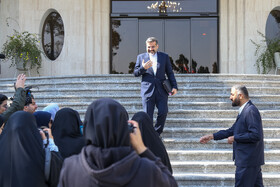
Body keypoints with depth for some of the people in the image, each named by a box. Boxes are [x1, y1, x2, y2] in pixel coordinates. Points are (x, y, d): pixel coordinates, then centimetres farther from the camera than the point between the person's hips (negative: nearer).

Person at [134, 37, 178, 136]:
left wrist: (174, 86, 2)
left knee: (163, 113, -5)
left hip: (161, 90, 1)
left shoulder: (164, 57, 11)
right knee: (148, 115, -2)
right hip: (147, 90, -1)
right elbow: (135, 73, 7)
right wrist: (143, 68, -13)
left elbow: (170, 73, 12)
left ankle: (156, 133, 15)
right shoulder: (141, 57, 9)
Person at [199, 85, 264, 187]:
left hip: (247, 161, -10)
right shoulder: (244, 110, 14)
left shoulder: (251, 111, -17)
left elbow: (255, 135, -24)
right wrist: (212, 136, 15)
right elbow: (232, 130, 20)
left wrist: (235, 138, -14)